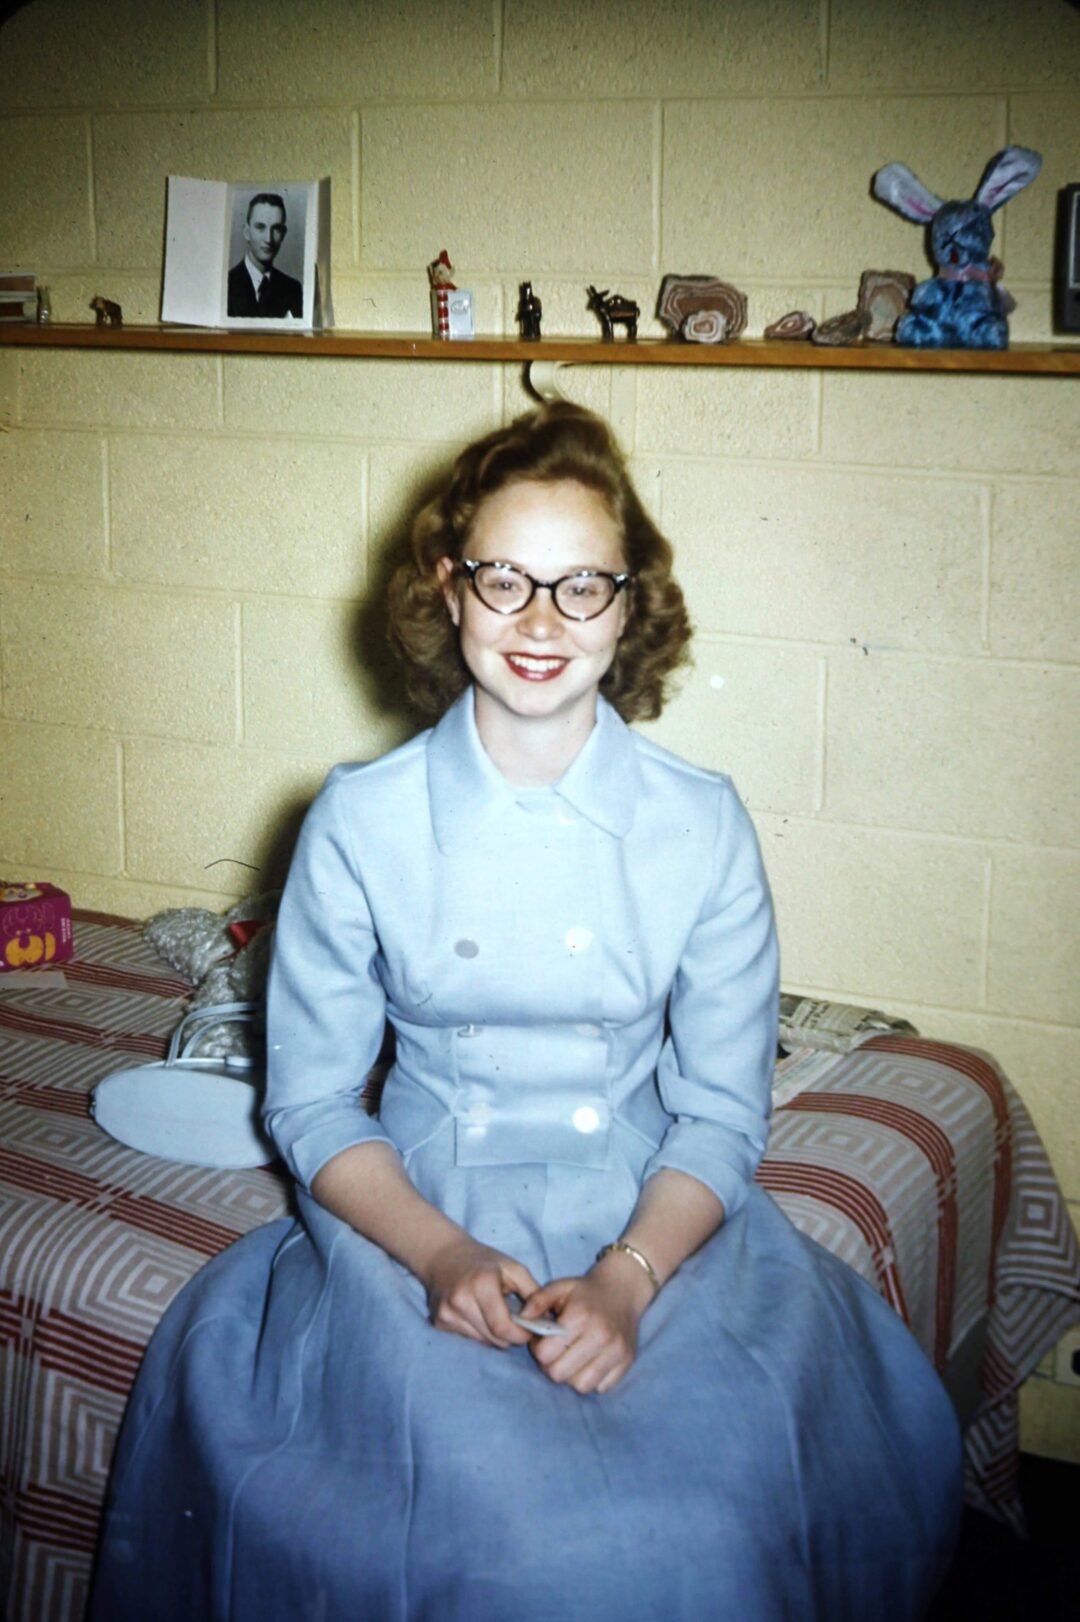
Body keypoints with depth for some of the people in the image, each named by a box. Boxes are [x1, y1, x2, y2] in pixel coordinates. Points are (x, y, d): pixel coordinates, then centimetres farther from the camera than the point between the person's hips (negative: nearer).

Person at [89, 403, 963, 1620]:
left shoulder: (702, 825, -2)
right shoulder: (360, 821, -3)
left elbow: (723, 1109, 0)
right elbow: (311, 1098, 1)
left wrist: (627, 1277, -18)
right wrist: (439, 1253, -16)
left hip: (656, 1218, 1)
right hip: (417, 1211, 0)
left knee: (705, 1517, -24)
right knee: (465, 1505, -27)